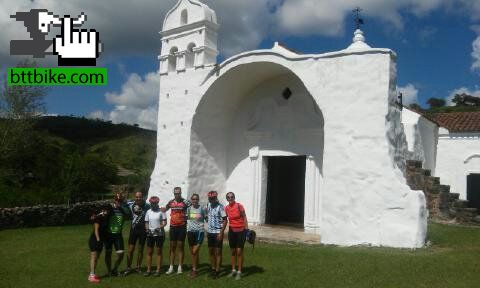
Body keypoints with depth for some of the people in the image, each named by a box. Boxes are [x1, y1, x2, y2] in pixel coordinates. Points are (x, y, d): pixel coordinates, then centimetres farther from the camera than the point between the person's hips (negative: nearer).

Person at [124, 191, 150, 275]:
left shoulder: (147, 206, -9)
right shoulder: (130, 205, -8)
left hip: (143, 230, 0)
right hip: (134, 229, 0)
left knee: (140, 250, 11)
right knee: (130, 250, 2)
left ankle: (138, 267, 25)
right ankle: (128, 268, 14)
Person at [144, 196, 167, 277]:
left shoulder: (161, 211, -5)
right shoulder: (148, 212, 6)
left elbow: (165, 222, -6)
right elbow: (146, 222, 10)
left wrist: (159, 228, -22)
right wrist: (147, 229, -9)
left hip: (160, 234, -3)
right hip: (150, 234, 3)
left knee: (159, 252, 4)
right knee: (149, 252, 6)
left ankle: (158, 270, 10)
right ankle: (148, 269, 14)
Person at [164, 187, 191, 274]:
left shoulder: (185, 202, -7)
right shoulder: (171, 202, 5)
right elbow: (165, 209, 22)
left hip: (182, 227, -3)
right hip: (173, 227, 3)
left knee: (181, 246, 4)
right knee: (172, 247, 8)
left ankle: (180, 267, 11)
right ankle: (171, 267, 15)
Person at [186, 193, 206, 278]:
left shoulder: (202, 209, -2)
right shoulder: (188, 209, 6)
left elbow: (206, 218, 7)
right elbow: (185, 218, 17)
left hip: (199, 231, -4)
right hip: (190, 231, 4)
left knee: (195, 251, -10)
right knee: (192, 252, 10)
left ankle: (195, 269, 3)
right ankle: (194, 268, 22)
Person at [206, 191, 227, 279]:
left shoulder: (220, 207, -13)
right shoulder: (208, 205, 5)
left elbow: (225, 220, -12)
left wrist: (221, 233, -17)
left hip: (218, 232, -6)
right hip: (210, 232, 6)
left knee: (218, 252, 1)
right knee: (211, 252, 13)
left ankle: (217, 271, 7)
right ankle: (213, 269, 24)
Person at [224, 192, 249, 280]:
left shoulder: (239, 206, -12)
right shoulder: (226, 208, 1)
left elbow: (244, 218, -8)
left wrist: (247, 230, -12)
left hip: (241, 231, -4)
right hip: (232, 231, 4)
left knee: (239, 251, -2)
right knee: (233, 251, 12)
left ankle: (239, 272, 8)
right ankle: (233, 270, 25)